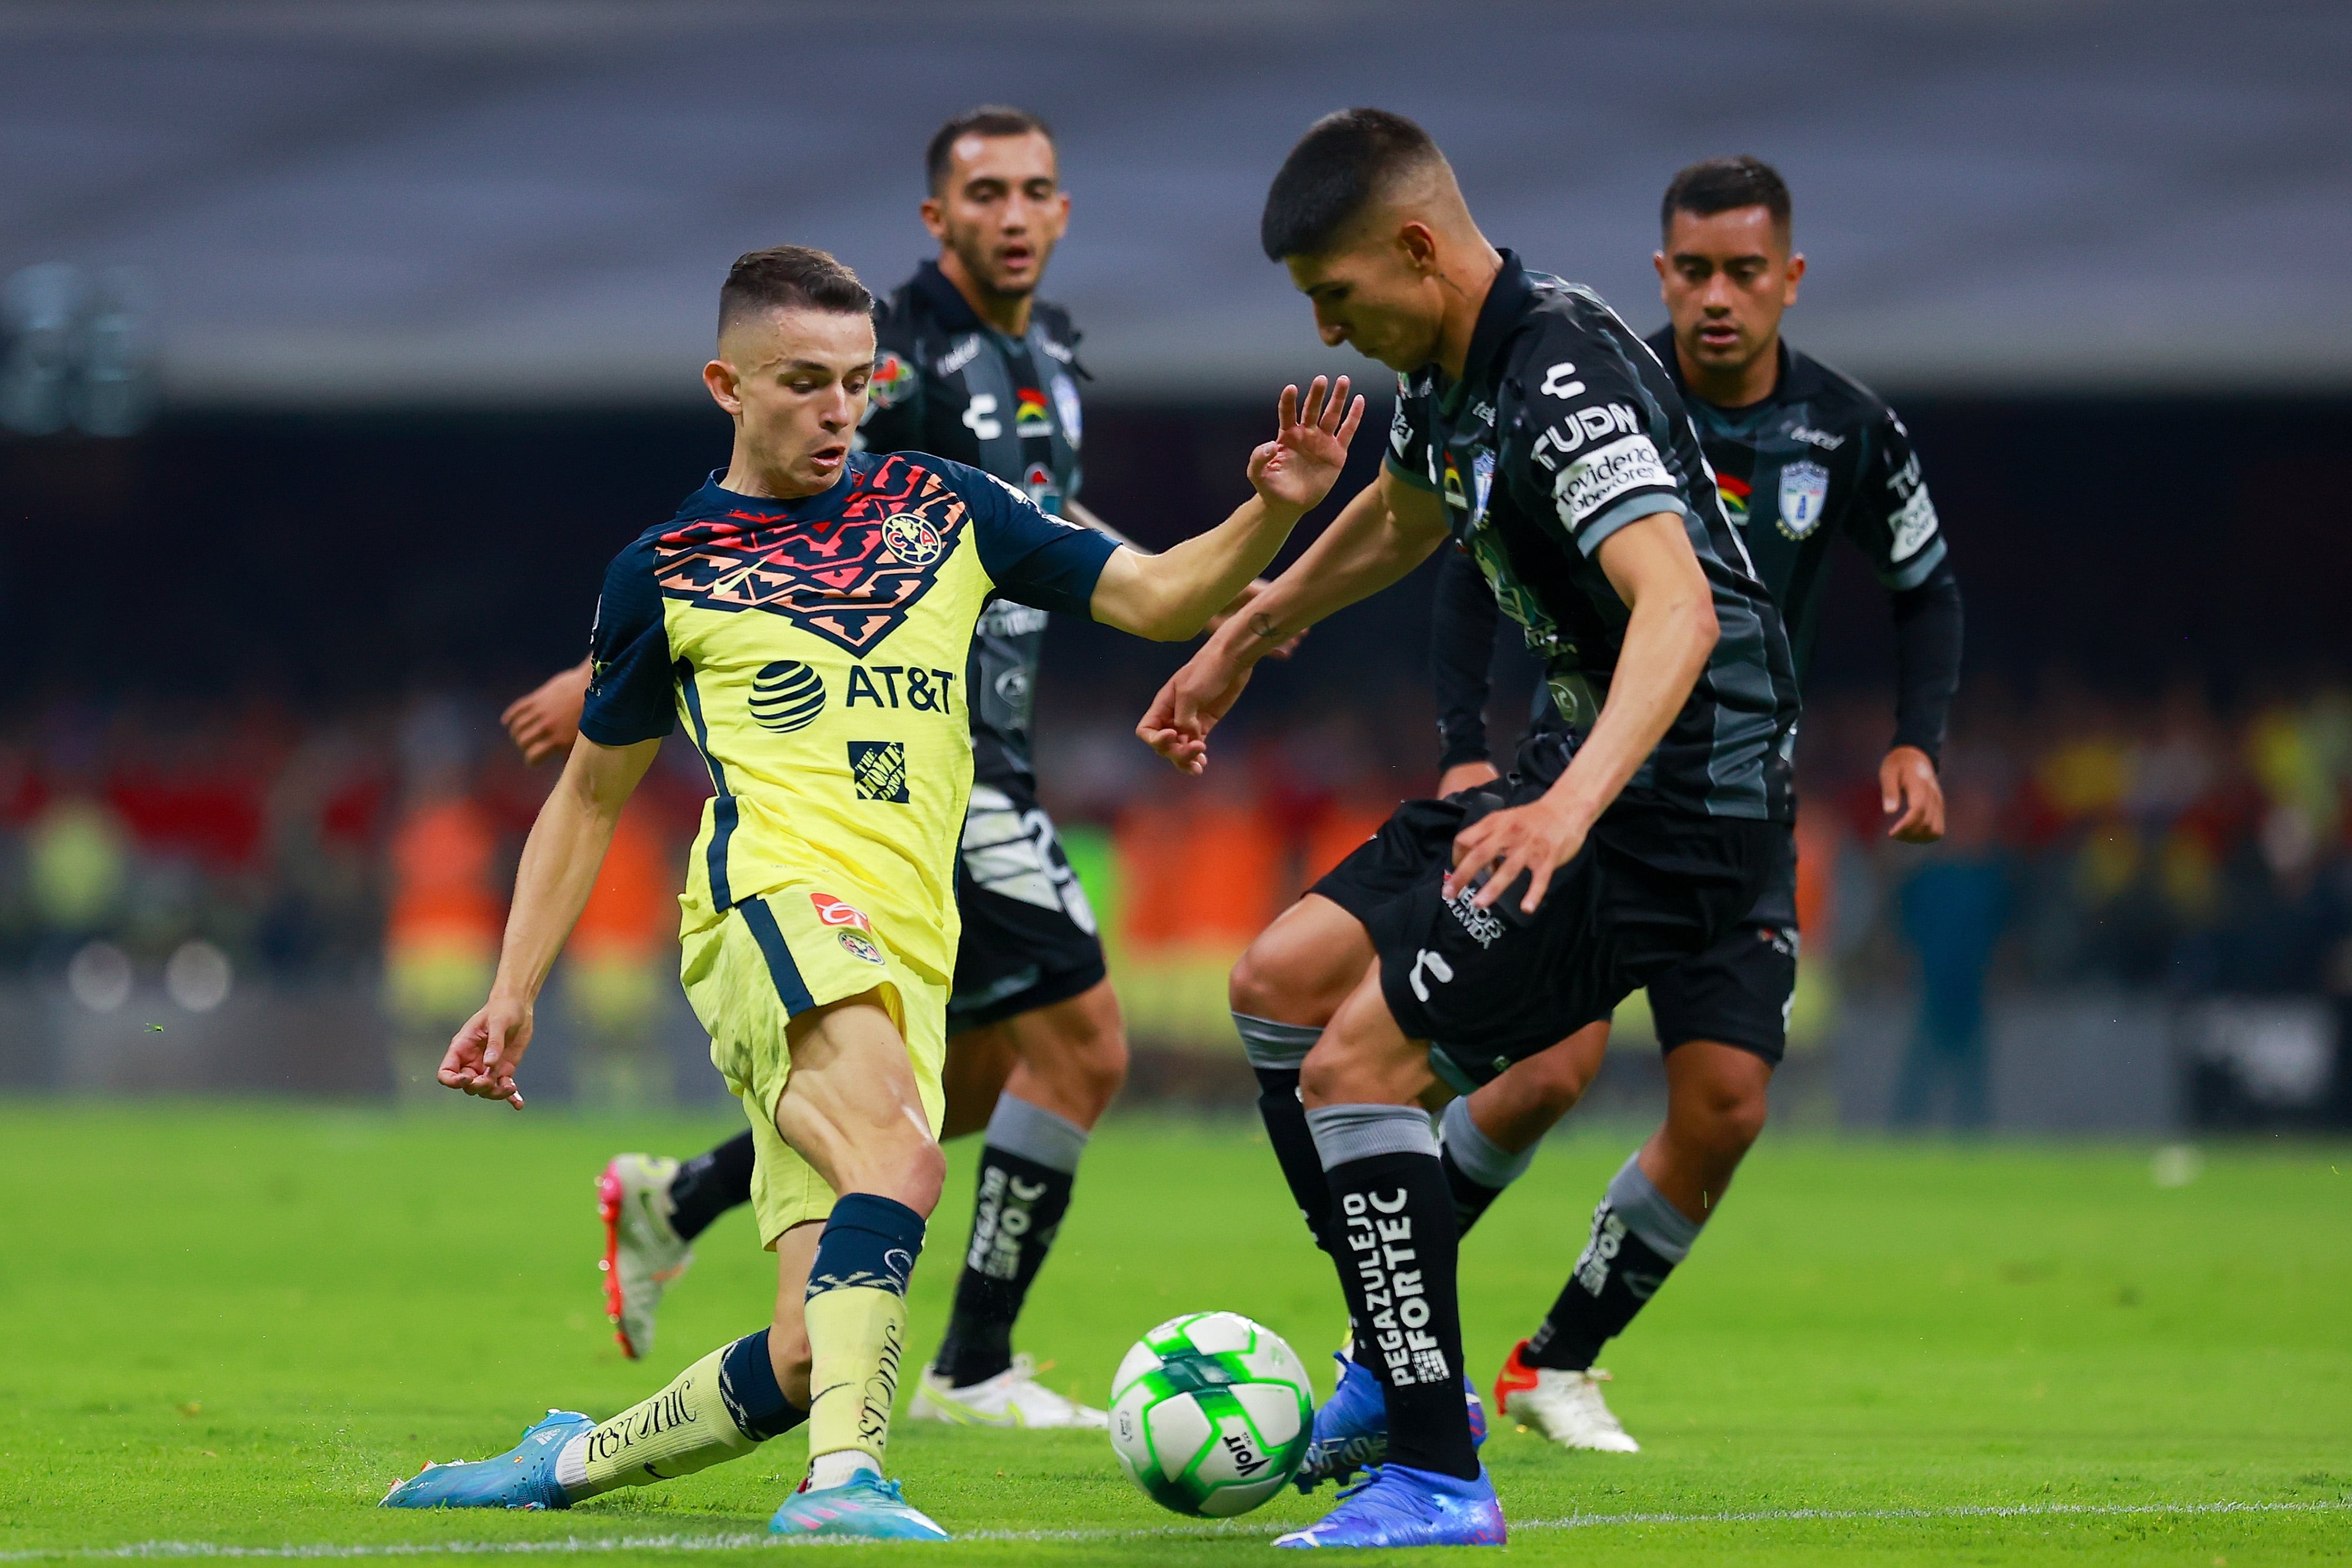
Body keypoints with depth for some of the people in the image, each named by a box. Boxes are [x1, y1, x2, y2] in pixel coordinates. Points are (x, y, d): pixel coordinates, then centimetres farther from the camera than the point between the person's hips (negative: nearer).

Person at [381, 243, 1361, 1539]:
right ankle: (845, 1478, -44)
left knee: (812, 1356, -6)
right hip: (777, 907, -4)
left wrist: (1276, 510, -4)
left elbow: (1154, 598, 14)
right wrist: (513, 994, 16)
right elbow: (589, 795, 21)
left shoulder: (939, 508, 18)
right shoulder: (669, 569, 12)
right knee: (897, 1158, -35)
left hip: (906, 964, 4)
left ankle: (572, 1463, 15)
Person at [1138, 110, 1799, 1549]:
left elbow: (1680, 608, -37)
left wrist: (1572, 808, -50)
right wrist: (1242, 643, 42)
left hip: (1680, 810, -10)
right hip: (1585, 770, 10)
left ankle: (1439, 1480, -9)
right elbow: (1398, 521, 30)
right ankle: (1398, 1366, 25)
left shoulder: (1566, 376, -24)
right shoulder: (1451, 371, 7)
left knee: (1356, 1065, -15)